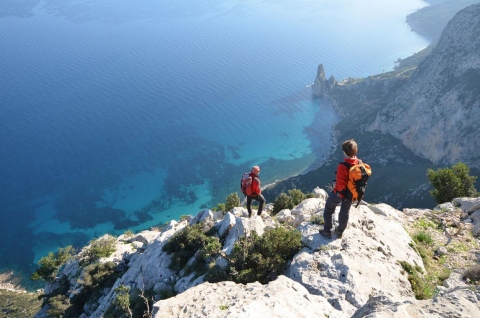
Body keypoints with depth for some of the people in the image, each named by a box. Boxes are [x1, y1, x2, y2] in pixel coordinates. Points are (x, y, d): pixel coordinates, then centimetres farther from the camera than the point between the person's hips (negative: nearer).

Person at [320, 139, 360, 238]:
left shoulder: (342, 166, -35)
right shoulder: (360, 164, -15)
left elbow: (340, 186, -32)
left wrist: (335, 185, -10)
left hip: (339, 193, -6)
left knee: (328, 210, 20)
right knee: (345, 212, 26)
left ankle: (327, 231, 30)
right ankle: (340, 231, 45)